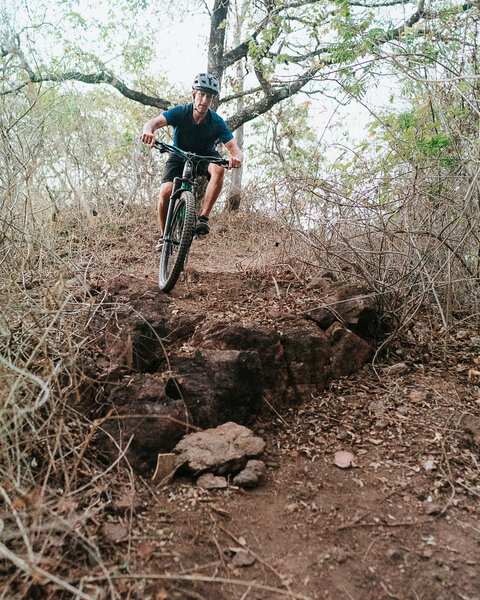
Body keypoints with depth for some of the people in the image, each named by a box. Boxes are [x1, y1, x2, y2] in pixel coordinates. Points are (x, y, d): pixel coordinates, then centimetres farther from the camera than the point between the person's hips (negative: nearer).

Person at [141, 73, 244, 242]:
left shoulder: (217, 122, -21)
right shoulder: (180, 112, -22)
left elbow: (235, 148, -27)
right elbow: (154, 122, -33)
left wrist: (237, 157, -53)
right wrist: (149, 130, -59)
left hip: (205, 157, 0)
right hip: (179, 156, 0)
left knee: (218, 168, -35)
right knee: (165, 192, -23)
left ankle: (203, 217, -29)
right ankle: (164, 235, 0)